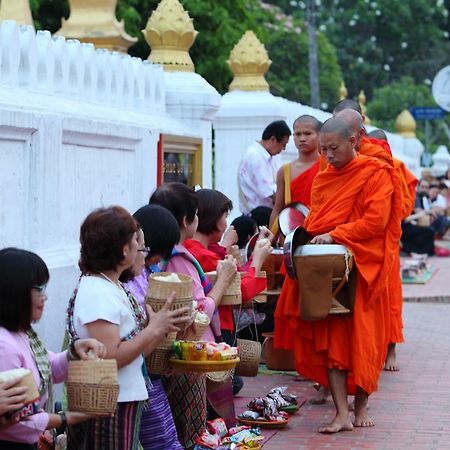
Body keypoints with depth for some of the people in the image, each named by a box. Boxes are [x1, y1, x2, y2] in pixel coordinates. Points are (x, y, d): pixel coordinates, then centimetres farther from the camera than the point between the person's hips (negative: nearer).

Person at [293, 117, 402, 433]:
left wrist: (334, 235, -19)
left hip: (363, 268, -4)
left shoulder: (376, 173, -4)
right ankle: (342, 414, -5)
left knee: (363, 339, 2)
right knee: (330, 338, -4)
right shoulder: (323, 178, 14)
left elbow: (376, 221, -14)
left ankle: (361, 407, 15)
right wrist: (307, 241, -1)